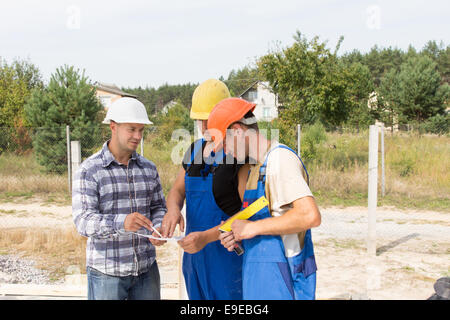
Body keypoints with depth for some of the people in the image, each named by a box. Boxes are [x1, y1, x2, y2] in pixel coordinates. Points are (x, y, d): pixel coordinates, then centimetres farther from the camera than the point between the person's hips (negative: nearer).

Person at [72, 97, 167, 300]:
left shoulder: (148, 168, 5)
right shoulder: (89, 170, -9)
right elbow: (83, 222, -17)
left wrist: (158, 229, -11)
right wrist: (121, 222, -35)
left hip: (146, 268, 4)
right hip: (106, 272, -4)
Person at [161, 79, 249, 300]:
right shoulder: (195, 150, 10)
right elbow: (177, 191, 12)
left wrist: (207, 236, -28)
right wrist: (173, 209, -13)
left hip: (230, 254, -6)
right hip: (196, 254, 7)